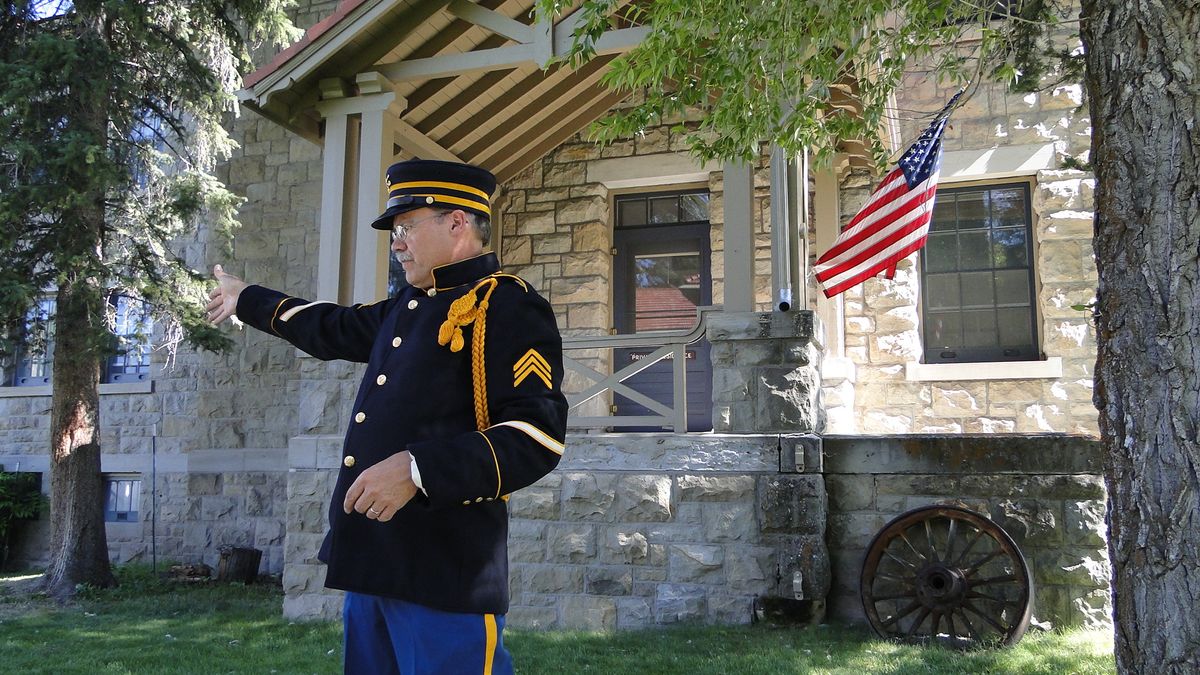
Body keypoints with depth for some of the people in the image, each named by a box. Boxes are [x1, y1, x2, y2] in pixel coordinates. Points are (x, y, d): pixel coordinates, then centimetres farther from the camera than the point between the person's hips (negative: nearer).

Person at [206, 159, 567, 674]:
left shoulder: (505, 305, -11)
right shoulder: (409, 305, 18)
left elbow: (537, 436, -21)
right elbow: (335, 329, 36)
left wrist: (417, 469, -27)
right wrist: (246, 300, 46)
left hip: (445, 572, -9)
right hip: (372, 561, 9)